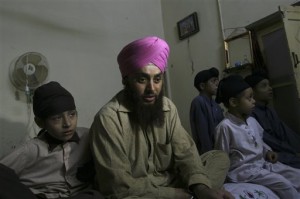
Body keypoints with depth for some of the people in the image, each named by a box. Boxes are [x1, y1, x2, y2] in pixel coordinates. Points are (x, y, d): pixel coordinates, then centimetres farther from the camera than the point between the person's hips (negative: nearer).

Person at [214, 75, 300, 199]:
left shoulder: (252, 121, 6)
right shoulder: (225, 126, -20)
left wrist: (267, 151, 6)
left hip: (262, 163, 9)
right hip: (243, 169, -8)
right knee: (282, 183, -21)